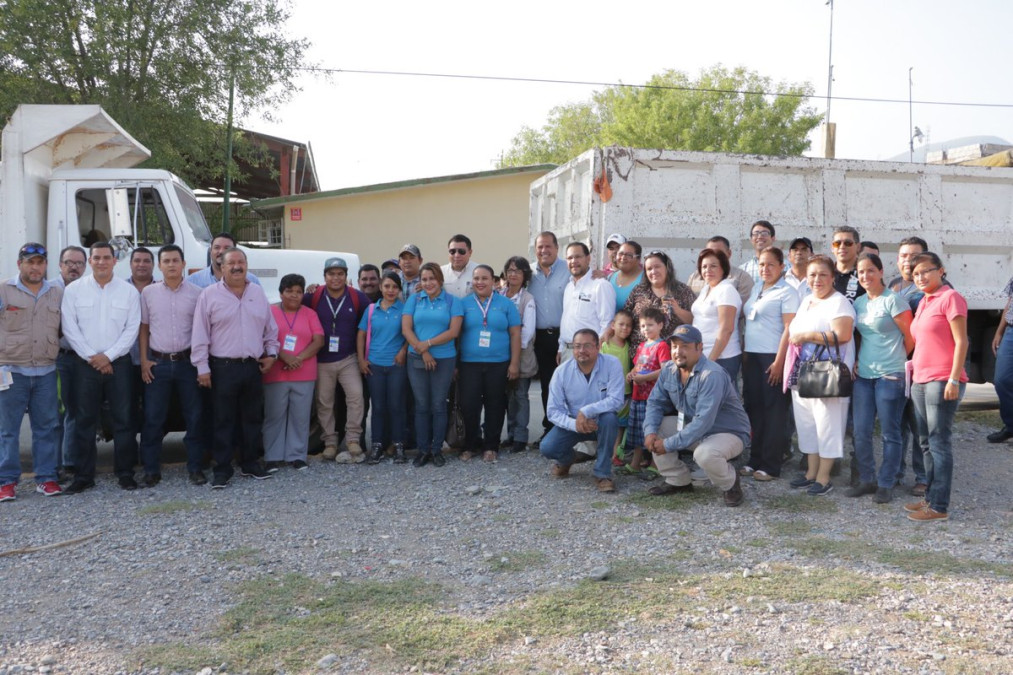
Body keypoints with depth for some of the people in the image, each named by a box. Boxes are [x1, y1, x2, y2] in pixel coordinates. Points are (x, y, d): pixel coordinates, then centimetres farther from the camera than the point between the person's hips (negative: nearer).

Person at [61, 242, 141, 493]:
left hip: (118, 363, 0)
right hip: (85, 364, 0)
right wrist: (91, 357, -9)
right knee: (85, 420, 4)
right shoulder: (74, 290, 4)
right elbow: (69, 327, -1)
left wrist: (108, 355, -9)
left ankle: (125, 472, 11)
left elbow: (132, 329, -1)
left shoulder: (129, 291, 4)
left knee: (123, 418, 2)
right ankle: (84, 475, 13)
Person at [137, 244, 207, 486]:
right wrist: (144, 361, 1)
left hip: (187, 362, 0)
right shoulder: (148, 293, 4)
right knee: (153, 418, 3)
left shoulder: (196, 293, 2)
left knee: (194, 416, 3)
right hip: (157, 363, 0)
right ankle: (151, 470, 13)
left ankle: (195, 467, 13)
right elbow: (143, 328, 8)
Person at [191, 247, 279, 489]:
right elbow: (200, 335, -5)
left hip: (253, 367, 4)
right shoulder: (209, 295, -3)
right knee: (223, 421, 1)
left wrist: (271, 353, 7)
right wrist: (202, 367, -9)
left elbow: (270, 329, 16)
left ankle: (250, 464, 23)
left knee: (253, 419, 11)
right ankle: (222, 470, 8)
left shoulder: (258, 293, 9)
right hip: (223, 367, -4)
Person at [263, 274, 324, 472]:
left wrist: (299, 358, -14)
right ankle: (273, 457, 10)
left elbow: (319, 341, 0)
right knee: (274, 416, 2)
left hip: (304, 376, 2)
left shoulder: (310, 314, 9)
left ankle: (297, 456, 13)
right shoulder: (270, 312, 5)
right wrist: (284, 356, -19)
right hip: (275, 375, -1)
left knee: (300, 417, 4)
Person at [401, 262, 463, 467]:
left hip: (444, 359, -1)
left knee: (438, 405, 2)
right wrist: (423, 351, -11)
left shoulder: (453, 301, 3)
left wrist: (427, 343, -14)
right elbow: (406, 329, -1)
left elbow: (454, 331, -7)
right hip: (417, 359, 1)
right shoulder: (414, 300, 8)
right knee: (421, 405, 4)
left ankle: (437, 449, 13)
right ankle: (423, 449, 13)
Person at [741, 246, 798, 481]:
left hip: (772, 357, -7)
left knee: (774, 411, 0)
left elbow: (789, 329, -13)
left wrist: (779, 362, -18)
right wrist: (744, 352, 11)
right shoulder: (756, 289, 15)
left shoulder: (786, 292, -6)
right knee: (753, 407, 8)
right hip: (751, 356, 7)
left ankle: (770, 466, 6)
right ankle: (755, 460, 18)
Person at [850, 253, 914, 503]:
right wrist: (856, 360, 8)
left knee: (889, 433, 3)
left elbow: (911, 337, -7)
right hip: (863, 375, 6)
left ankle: (886, 484, 13)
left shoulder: (892, 300, -8)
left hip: (890, 376, -6)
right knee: (861, 432, 7)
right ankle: (867, 480, 20)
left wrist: (896, 360, 4)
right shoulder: (858, 302, 11)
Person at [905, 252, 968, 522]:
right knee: (927, 443, 13)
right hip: (920, 380, 8)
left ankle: (939, 506, 2)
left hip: (942, 382, -8)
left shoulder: (950, 298, -8)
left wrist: (954, 379, -17)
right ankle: (931, 497, 22)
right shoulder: (923, 303, 16)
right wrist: (914, 364, 14)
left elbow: (961, 342, -12)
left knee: (939, 443, -4)